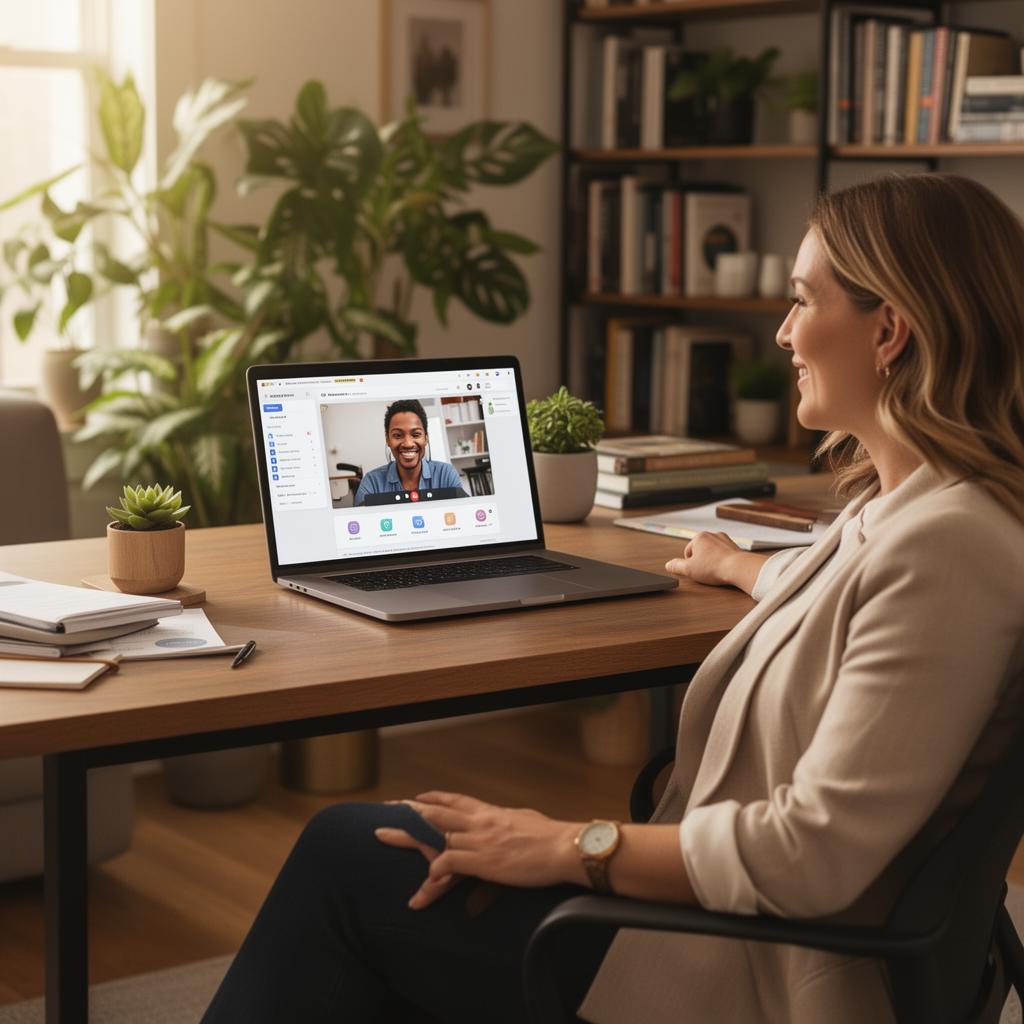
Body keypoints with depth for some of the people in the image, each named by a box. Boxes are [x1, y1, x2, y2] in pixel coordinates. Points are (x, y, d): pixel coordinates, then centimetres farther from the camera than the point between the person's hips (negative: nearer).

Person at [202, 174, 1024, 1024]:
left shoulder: (945, 546, -24)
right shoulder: (900, 510, 7)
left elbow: (812, 854, -27)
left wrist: (568, 847, -18)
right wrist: (738, 566, 53)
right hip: (729, 914, 9)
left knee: (346, 854, 0)